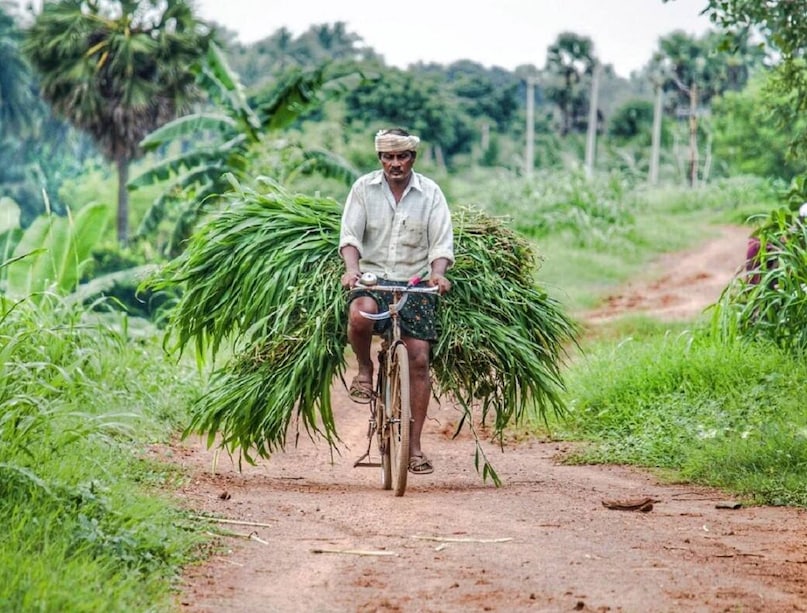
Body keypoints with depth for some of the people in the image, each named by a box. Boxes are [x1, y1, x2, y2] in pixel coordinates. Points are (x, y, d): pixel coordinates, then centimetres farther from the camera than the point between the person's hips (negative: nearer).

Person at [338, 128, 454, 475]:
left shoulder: (430, 193, 3)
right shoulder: (364, 188, 3)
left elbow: (441, 243, -1)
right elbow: (350, 235, -3)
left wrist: (437, 274, -22)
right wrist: (351, 268, -23)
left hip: (415, 284, 1)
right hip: (372, 278, -1)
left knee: (419, 359, -7)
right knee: (359, 313, -36)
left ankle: (415, 445, 1)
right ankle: (364, 368, -3)